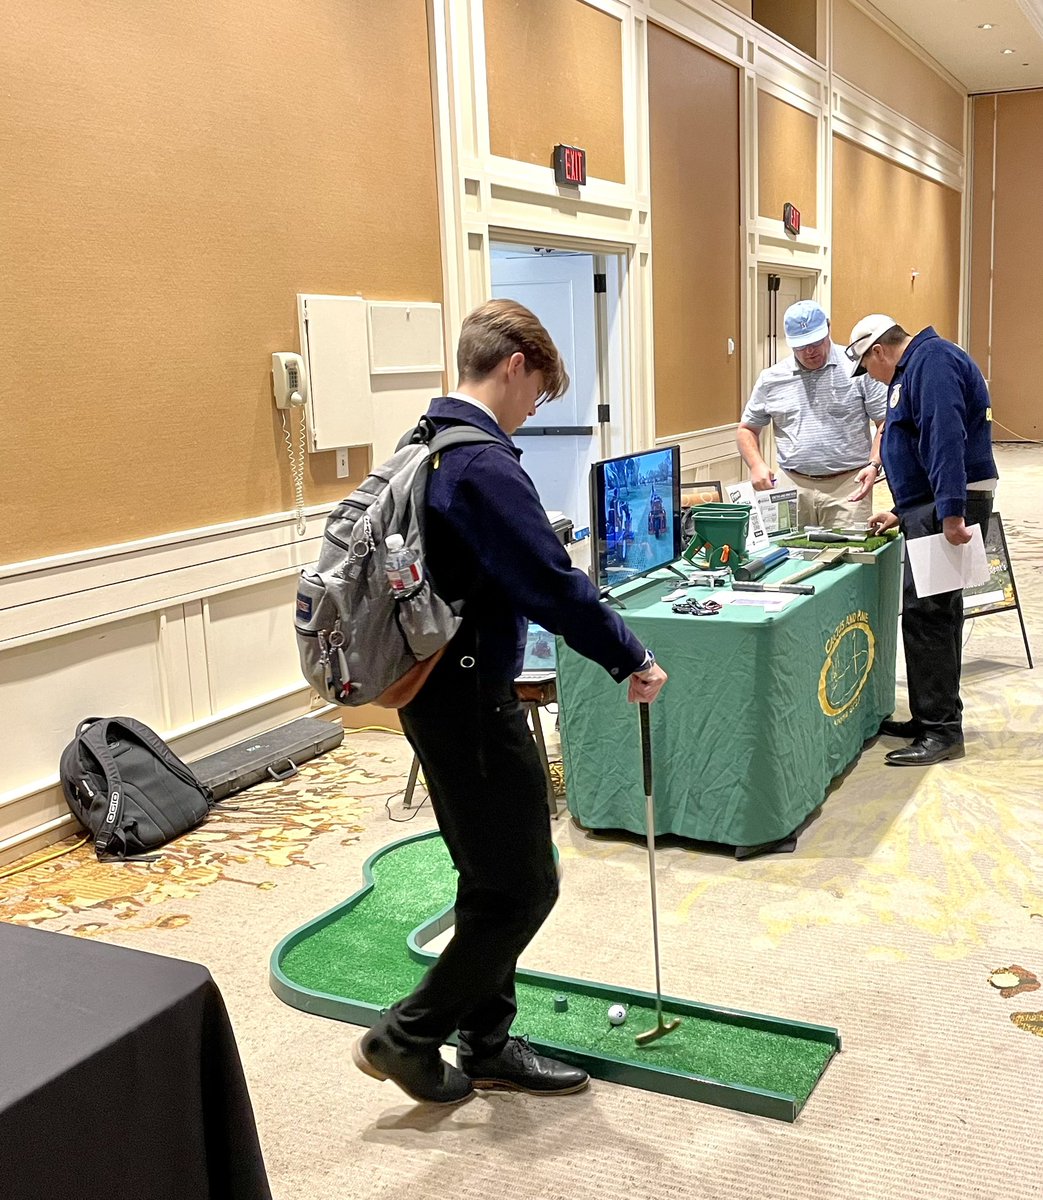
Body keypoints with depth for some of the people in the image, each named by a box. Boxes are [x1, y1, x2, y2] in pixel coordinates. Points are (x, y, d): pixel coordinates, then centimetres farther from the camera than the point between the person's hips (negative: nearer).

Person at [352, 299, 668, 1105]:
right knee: (522, 888, 3)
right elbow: (554, 586, -24)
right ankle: (408, 1036, 16)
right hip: (472, 704, -10)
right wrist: (633, 661, -11)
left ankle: (487, 1045, 31)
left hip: (439, 693, 10)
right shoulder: (484, 466, -21)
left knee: (493, 880, 19)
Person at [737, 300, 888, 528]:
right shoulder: (771, 379, 9)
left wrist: (874, 465, -13)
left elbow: (886, 423, 2)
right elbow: (747, 430, 17)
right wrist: (756, 465, -1)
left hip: (848, 486, -2)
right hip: (793, 489, 2)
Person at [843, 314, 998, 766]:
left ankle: (942, 729, -3)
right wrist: (902, 513, 28)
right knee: (935, 612, 14)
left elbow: (946, 437, -24)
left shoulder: (932, 361, -12)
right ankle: (934, 717, 24)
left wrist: (951, 512, -29)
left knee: (925, 613, -9)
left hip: (949, 507, -11)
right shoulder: (915, 369, 22)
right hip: (934, 507, 11)